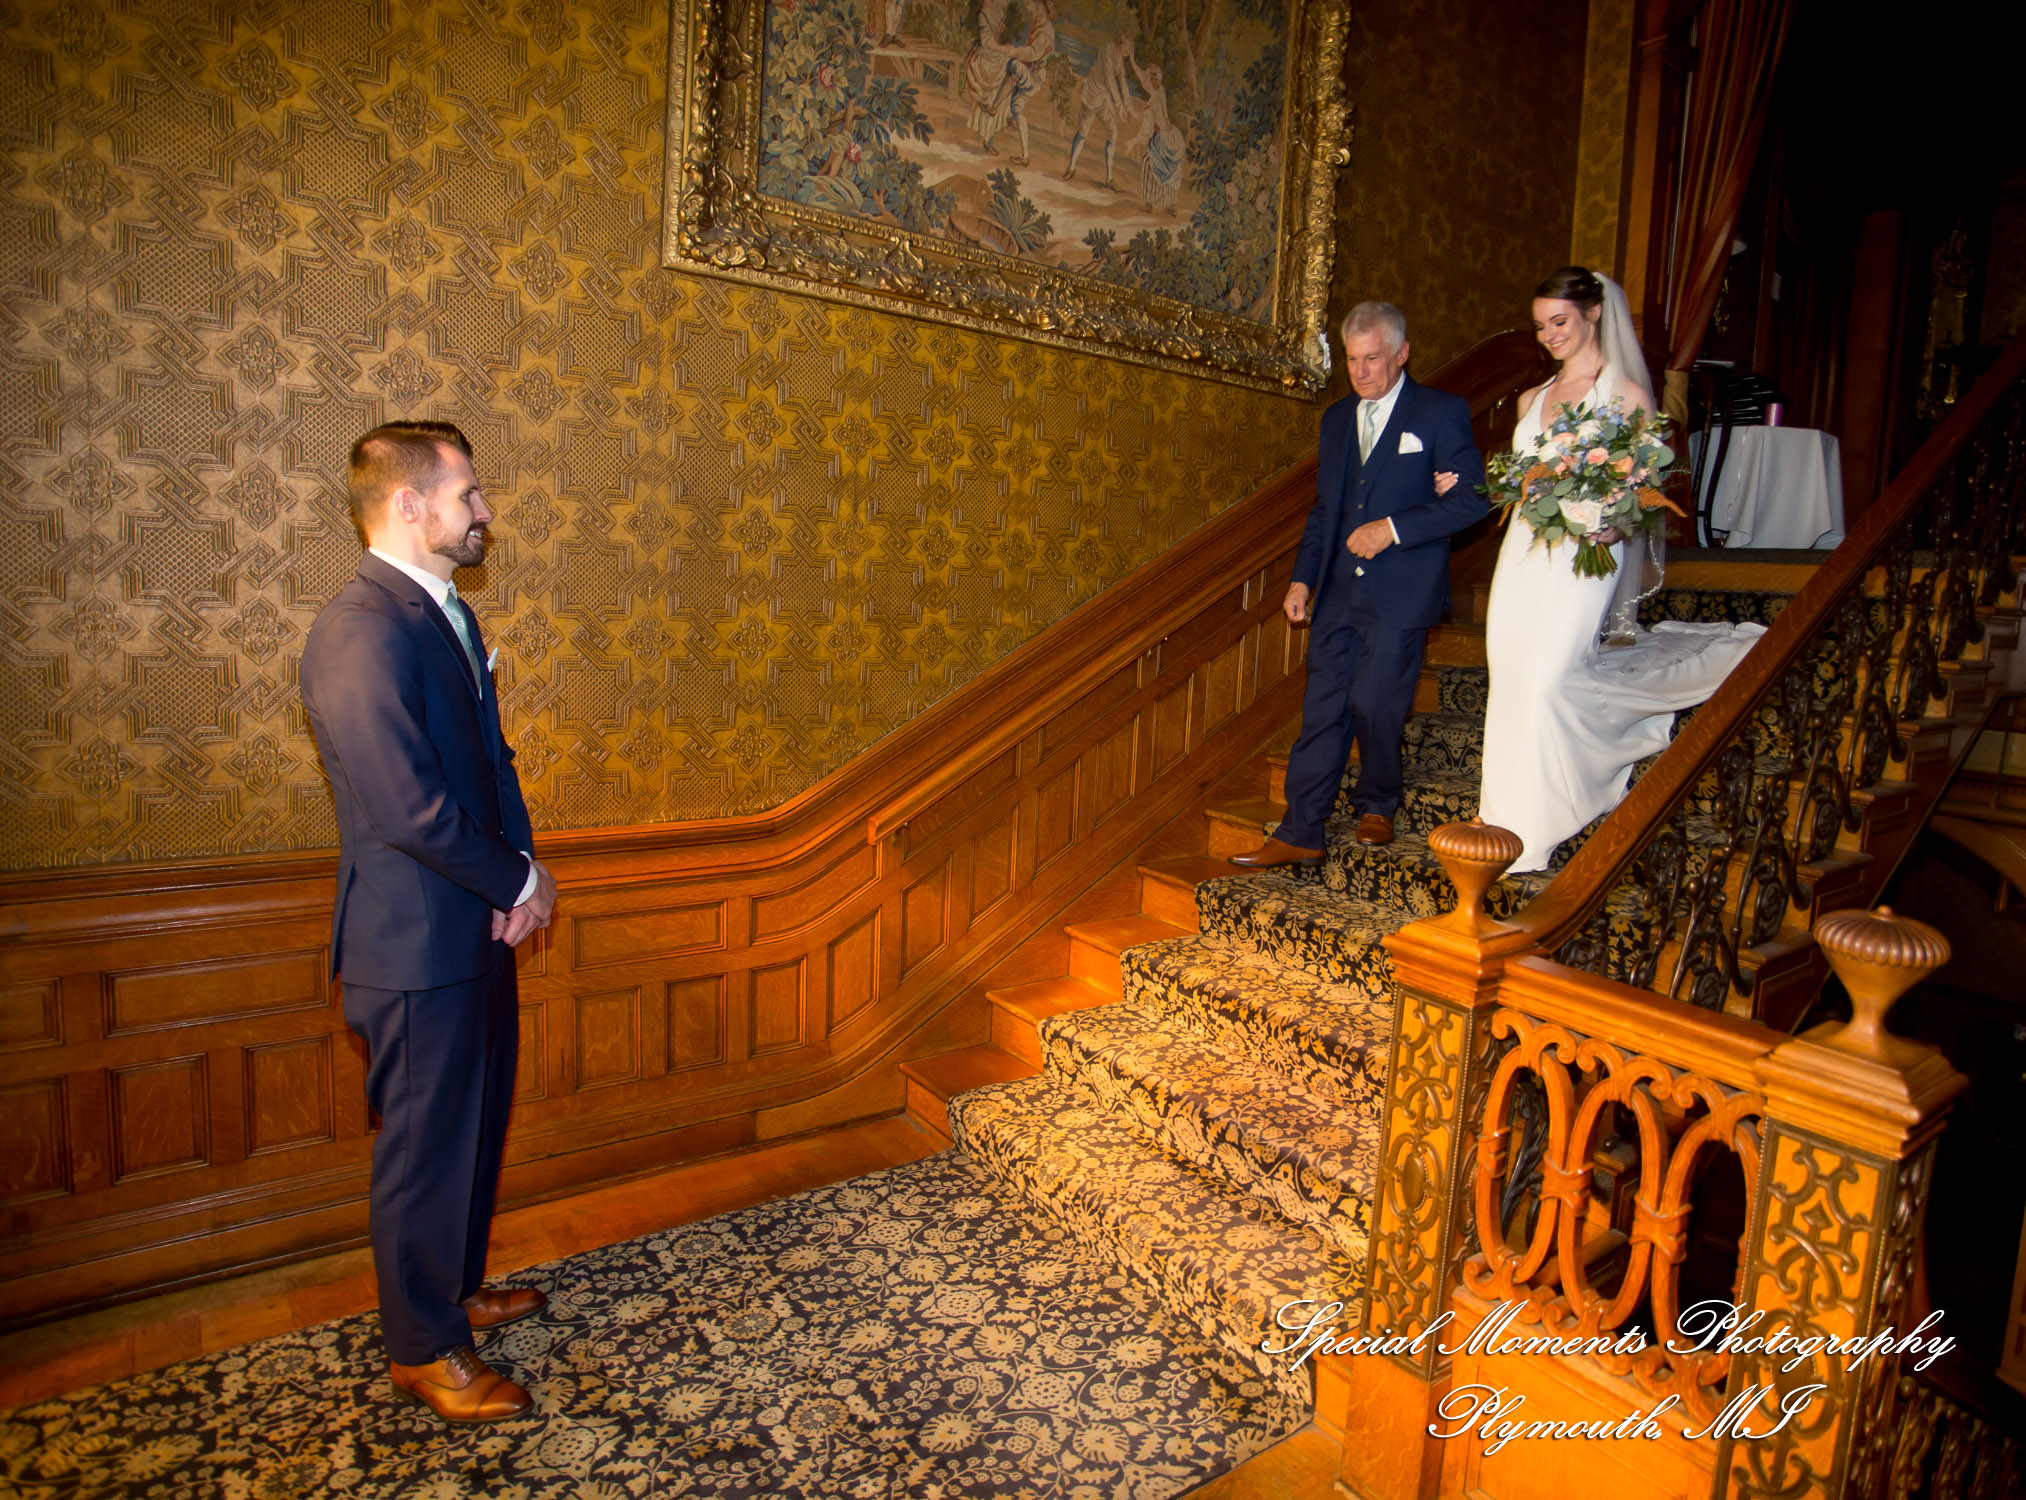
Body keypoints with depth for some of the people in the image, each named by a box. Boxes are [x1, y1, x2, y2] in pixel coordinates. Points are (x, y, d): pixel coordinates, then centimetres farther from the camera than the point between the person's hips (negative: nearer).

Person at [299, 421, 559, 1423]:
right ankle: (422, 1350, 29)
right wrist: (521, 880, -13)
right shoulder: (360, 630, -22)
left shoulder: (445, 614, 10)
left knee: (474, 1129, 23)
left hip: (478, 934, 9)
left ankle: (457, 1288, 44)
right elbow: (411, 807, -26)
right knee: (426, 1149, 8)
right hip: (415, 949, -9)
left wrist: (518, 871, -4)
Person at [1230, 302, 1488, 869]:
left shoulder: (1441, 413, 0)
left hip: (1401, 592, -5)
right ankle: (1299, 834, 6)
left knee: (1373, 704, -6)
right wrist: (1302, 578, 12)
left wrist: (1392, 528, -15)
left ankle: (1377, 806, 22)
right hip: (1338, 590, 5)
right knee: (1323, 710, 3)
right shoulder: (1336, 418, 16)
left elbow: (1470, 499, -6)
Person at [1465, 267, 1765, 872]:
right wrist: (1467, 484, 3)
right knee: (1509, 683, 5)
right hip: (1523, 555, 6)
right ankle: (1507, 817, 18)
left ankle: (1529, 830, 1)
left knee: (1545, 682, -11)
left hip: (1580, 559, -6)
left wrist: (1612, 524, -24)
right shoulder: (1532, 399, 15)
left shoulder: (1625, 395, -2)